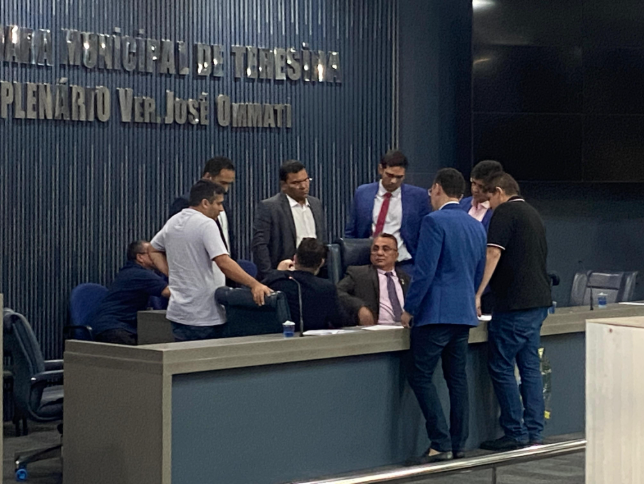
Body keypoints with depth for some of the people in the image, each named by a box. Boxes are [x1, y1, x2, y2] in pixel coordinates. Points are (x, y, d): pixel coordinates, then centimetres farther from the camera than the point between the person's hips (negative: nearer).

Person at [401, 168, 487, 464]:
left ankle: (441, 443, -9)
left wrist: (409, 309, -9)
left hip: (435, 312, -8)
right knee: (457, 378, 11)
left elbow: (424, 270, -16)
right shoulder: (476, 227, 13)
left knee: (421, 376, -4)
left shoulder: (435, 221, -11)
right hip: (465, 312, 8)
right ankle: (458, 444, 13)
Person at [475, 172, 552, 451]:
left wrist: (477, 294, -18)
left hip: (514, 303, -9)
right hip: (538, 301, 9)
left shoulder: (505, 212, -7)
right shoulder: (533, 214, 20)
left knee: (501, 366, -3)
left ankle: (515, 434, -3)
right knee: (530, 366, 10)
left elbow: (494, 254, -17)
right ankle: (533, 433, 11)